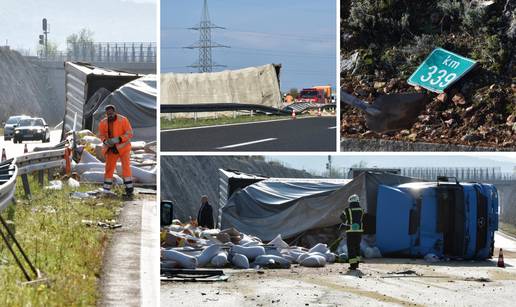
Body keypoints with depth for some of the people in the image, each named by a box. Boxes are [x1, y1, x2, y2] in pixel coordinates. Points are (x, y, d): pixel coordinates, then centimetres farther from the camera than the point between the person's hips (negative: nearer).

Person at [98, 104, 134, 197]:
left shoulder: (123, 120, -15)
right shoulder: (103, 122, -3)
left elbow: (129, 134, -15)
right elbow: (101, 135, 7)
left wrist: (118, 139, -28)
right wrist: (105, 141, -16)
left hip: (122, 147, -4)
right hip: (111, 149, 4)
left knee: (126, 167, -11)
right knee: (109, 168, 8)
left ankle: (129, 189, -9)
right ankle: (106, 189, 17)